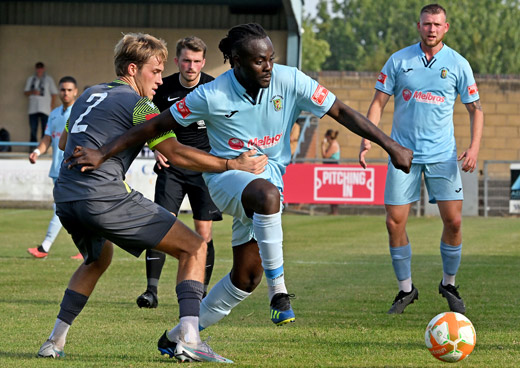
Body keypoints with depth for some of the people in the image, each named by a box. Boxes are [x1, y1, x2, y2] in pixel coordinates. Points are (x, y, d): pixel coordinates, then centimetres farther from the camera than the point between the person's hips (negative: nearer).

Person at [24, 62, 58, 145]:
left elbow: (54, 93, 6)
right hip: (33, 109, 2)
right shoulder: (30, 79, 13)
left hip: (45, 109, -2)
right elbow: (25, 92, 14)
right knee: (33, 131, 1)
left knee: (45, 131, -6)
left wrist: (51, 106, -3)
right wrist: (32, 92, -9)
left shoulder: (49, 79, 6)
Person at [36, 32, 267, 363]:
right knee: (194, 248, -2)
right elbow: (176, 153, -11)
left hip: (65, 197, 8)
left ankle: (55, 342, 30)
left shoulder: (89, 95, 22)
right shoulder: (137, 104, -2)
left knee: (98, 258, 38)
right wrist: (232, 164, -10)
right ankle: (187, 339, -18)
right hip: (104, 197, -8)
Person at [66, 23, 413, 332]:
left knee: (246, 277, 5)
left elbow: (342, 111, -7)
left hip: (270, 176, 4)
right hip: (227, 176, -4)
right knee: (267, 194, -40)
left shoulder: (290, 81, -13)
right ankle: (278, 291, -32)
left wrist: (391, 146, -11)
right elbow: (156, 125, -11)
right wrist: (102, 154, -16)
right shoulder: (212, 95, -17)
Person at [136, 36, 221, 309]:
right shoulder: (164, 88, -2)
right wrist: (157, 148, -3)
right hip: (171, 166, 1)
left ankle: (202, 293, 12)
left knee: (204, 232, -2)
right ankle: (151, 290, -14)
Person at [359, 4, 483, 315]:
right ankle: (406, 289, 12)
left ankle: (449, 285, 15)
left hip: (442, 154, 0)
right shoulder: (399, 61, 0)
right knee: (395, 222, -3)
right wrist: (367, 139, -10)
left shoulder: (458, 64, 1)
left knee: (453, 221, -6)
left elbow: (475, 108, 6)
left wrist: (474, 147, -7)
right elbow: (379, 102, 3)